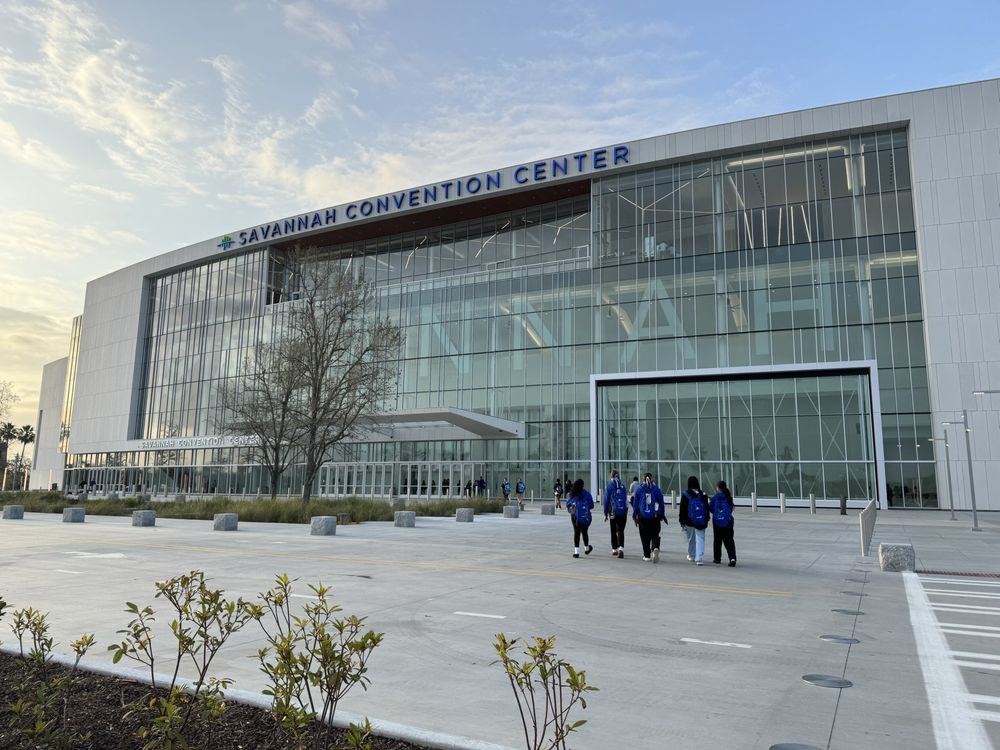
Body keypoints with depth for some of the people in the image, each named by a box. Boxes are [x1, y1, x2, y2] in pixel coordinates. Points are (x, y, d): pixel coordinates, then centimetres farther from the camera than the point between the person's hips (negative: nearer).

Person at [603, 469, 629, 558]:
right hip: (623, 512, 2)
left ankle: (614, 549, 19)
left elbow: (606, 501, -2)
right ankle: (621, 548, -18)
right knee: (621, 531, 0)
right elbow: (626, 500, 10)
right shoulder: (623, 486, 7)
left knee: (613, 532, 12)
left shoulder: (609, 486, -2)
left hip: (613, 512, -1)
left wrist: (605, 514, 4)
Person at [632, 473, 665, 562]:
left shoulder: (639, 489, -1)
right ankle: (655, 548, -20)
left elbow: (635, 503, 1)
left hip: (643, 516, 0)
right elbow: (661, 503, 4)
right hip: (655, 517, 0)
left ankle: (647, 555, 11)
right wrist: (662, 515, 13)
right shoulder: (656, 489, 1)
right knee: (655, 534, 8)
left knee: (644, 536, 8)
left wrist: (634, 516, 8)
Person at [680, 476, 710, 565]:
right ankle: (698, 559, -10)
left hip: (689, 521, -1)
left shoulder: (685, 495, -5)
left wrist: (682, 522, 3)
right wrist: (706, 520, 14)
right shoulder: (703, 494, 1)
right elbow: (707, 508, 5)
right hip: (701, 521, 1)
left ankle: (692, 555, 29)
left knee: (691, 538, 15)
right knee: (700, 539, 0)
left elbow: (682, 509, -3)